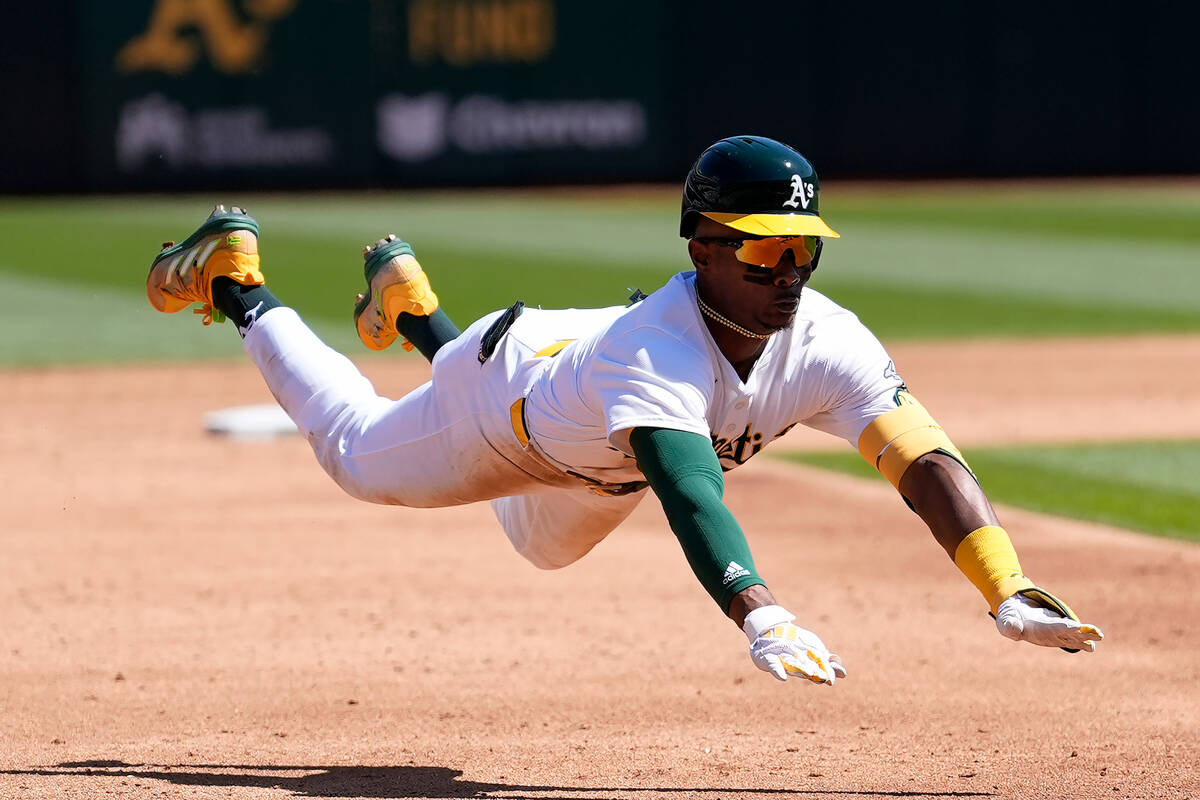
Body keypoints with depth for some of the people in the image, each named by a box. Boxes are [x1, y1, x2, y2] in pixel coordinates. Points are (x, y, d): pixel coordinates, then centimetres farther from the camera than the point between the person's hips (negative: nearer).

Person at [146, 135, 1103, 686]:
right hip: (513, 385, -5)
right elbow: (689, 492, -65)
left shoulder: (824, 343, -37)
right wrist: (760, 614, -82)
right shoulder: (659, 349, -50)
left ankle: (410, 303, 51)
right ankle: (235, 277, 44)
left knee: (545, 541, 36)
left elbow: (928, 462, -47)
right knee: (360, 452, 22)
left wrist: (1011, 594, -60)